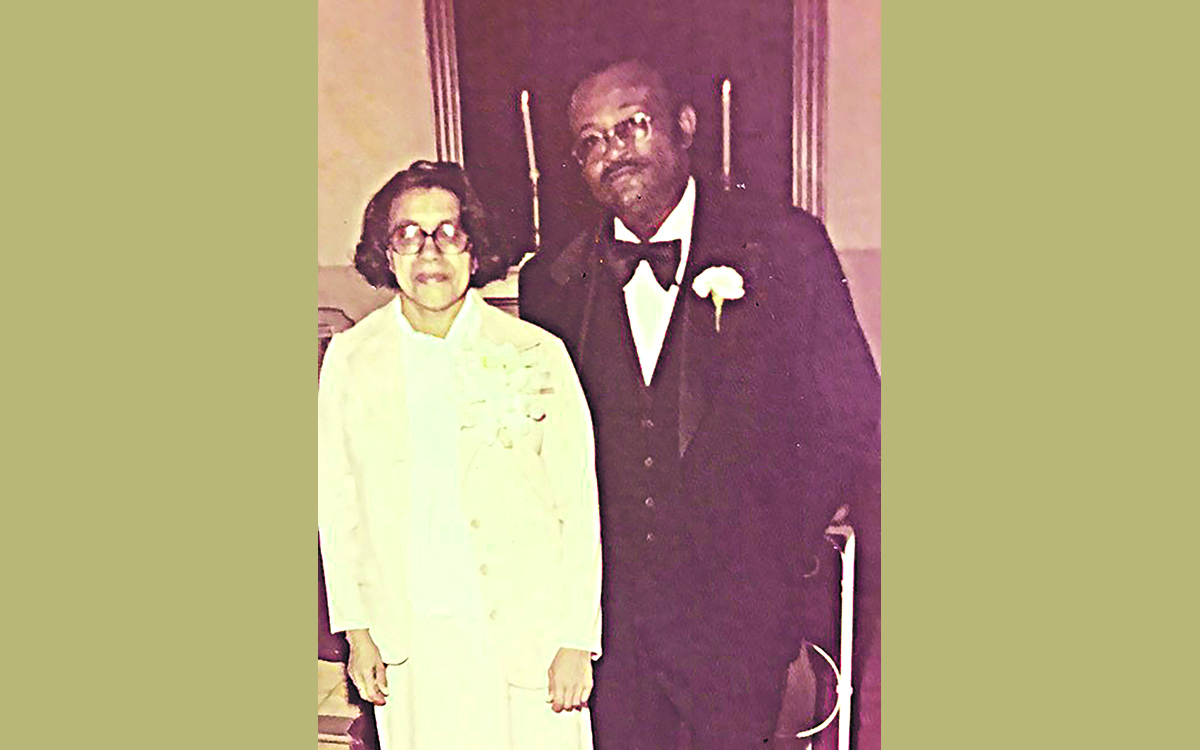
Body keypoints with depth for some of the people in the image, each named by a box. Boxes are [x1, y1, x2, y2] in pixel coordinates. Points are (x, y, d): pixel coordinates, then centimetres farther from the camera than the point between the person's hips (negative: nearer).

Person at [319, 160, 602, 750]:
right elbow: (337, 500, 6)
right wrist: (356, 630, 4)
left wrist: (577, 641, -6)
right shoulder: (349, 356, 2)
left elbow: (579, 505, -5)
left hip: (525, 636, -1)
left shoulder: (538, 353, -6)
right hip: (408, 645, 2)